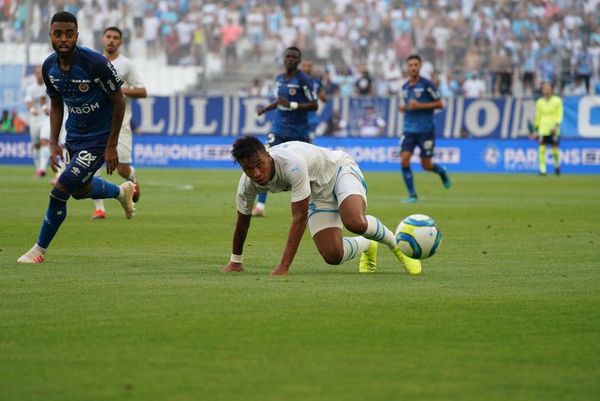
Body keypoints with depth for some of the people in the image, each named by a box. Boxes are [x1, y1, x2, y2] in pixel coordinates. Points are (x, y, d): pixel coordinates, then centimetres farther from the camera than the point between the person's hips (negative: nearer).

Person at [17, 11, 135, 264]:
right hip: (74, 136, 7)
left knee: (61, 190, -12)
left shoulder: (95, 63, -27)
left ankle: (40, 249, 7)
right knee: (81, 190, 22)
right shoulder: (49, 67, -8)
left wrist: (111, 147, -15)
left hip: (99, 138, -7)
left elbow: (119, 102, -16)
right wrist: (54, 144, 2)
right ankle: (122, 191, 53)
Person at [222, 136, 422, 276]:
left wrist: (283, 267, -38)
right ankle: (367, 246, 21)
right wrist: (236, 261, 12)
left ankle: (395, 244, -4)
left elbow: (299, 217, -37)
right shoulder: (248, 183, -19)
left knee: (355, 223, -37)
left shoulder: (292, 163, -39)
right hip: (318, 194, 6)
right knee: (332, 256, -15)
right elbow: (243, 221, 2)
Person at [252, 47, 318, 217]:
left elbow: (314, 106, -14)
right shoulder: (279, 78, 9)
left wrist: (292, 105, -22)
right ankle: (260, 206, -10)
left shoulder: (303, 80, -11)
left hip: (298, 132, -4)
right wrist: (265, 109, 14)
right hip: (279, 130, 5)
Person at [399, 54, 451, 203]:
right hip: (409, 130, 5)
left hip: (426, 130, -5)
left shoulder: (426, 84, -9)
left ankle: (442, 172, 36)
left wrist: (419, 106, -18)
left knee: (426, 165, 1)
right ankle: (412, 195, -4)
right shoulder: (405, 87, 9)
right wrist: (403, 108, 2)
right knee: (404, 160, -12)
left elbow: (439, 104, -9)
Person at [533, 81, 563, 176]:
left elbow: (559, 115, -2)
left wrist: (556, 125, -15)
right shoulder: (539, 102, 6)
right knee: (542, 149, -9)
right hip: (543, 129, 1)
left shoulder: (557, 101, 0)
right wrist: (536, 128, 10)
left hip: (553, 129, -1)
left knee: (555, 150, 3)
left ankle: (557, 164, 31)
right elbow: (537, 116, 12)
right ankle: (542, 169, -7)